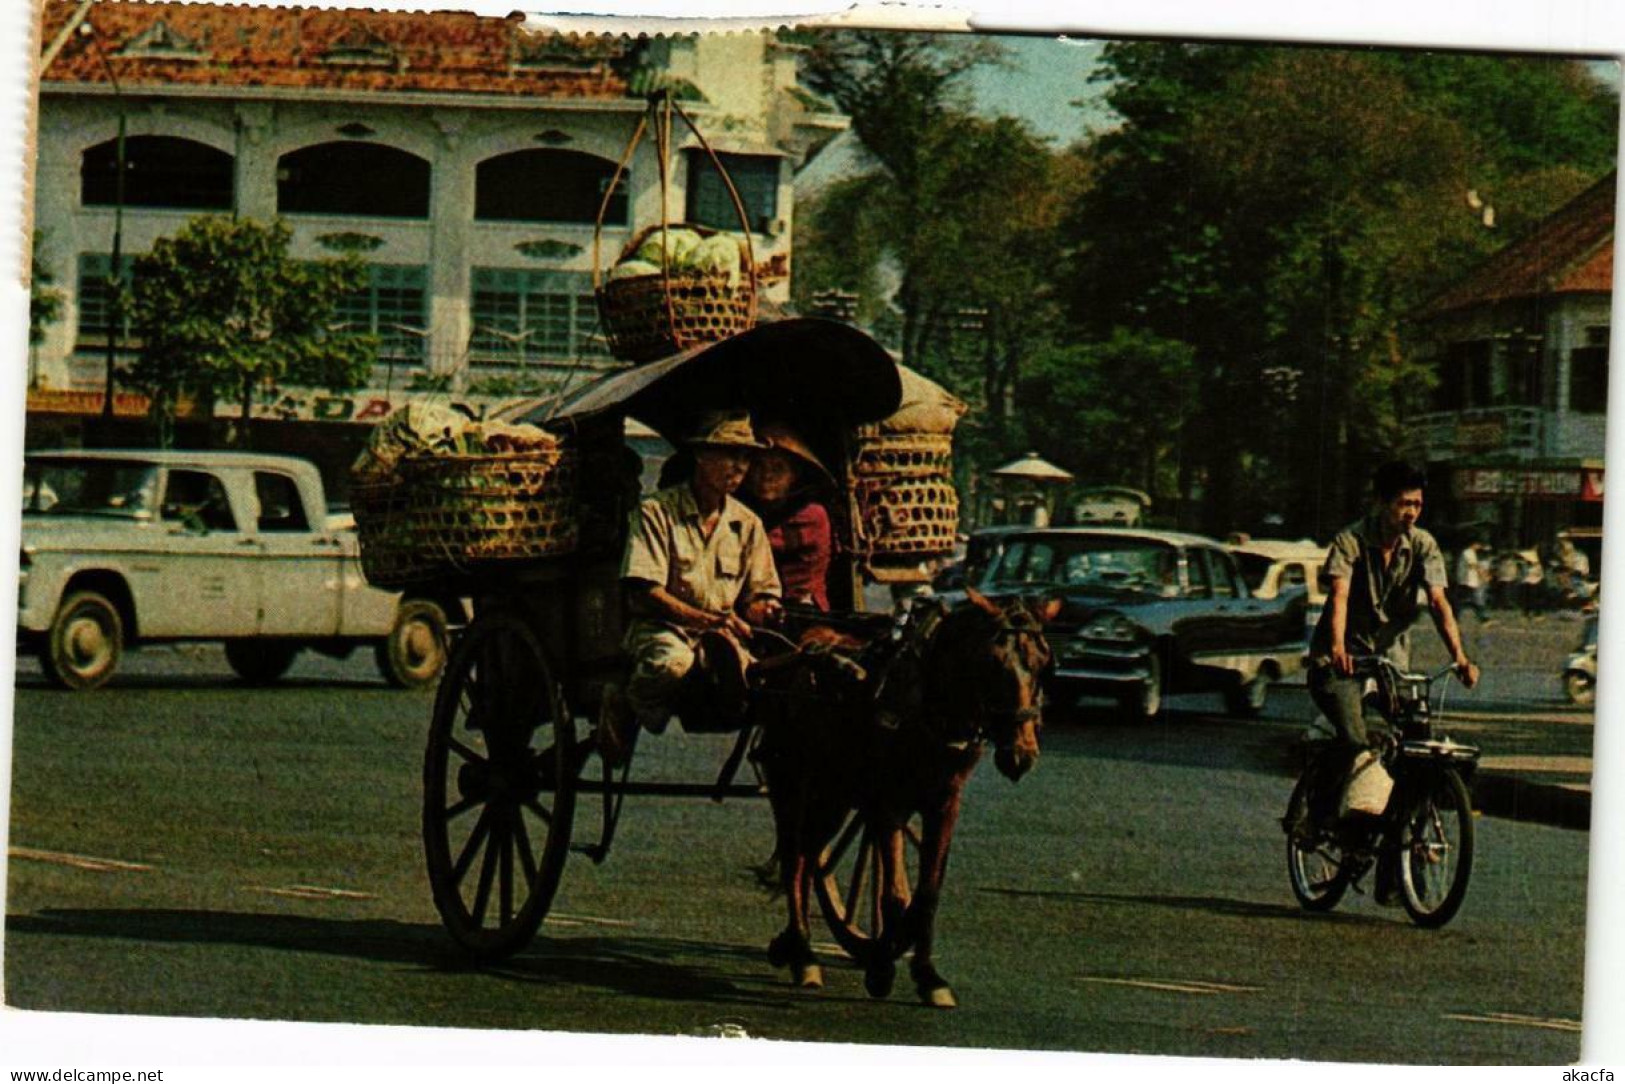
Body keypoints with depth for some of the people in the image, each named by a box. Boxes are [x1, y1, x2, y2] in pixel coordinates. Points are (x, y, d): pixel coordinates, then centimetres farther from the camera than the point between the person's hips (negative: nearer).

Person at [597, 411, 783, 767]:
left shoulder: (748, 524, 13)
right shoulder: (657, 512, -3)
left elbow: (762, 592, 13)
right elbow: (644, 593, -12)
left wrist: (762, 609, -13)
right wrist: (707, 620, -24)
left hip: (719, 639, 2)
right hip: (663, 629, -2)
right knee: (671, 661, -39)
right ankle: (622, 705, -10)